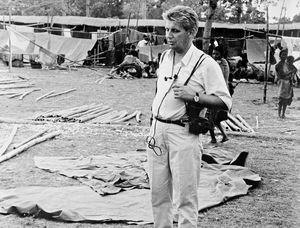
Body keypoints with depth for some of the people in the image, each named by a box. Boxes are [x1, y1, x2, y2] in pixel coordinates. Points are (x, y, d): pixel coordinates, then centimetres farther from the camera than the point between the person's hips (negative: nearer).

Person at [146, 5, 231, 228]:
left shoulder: (206, 64, -10)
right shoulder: (165, 57, 11)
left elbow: (225, 102, -11)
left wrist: (194, 96, -22)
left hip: (183, 133, -6)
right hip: (157, 129, 7)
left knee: (184, 197, -2)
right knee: (158, 193, 13)